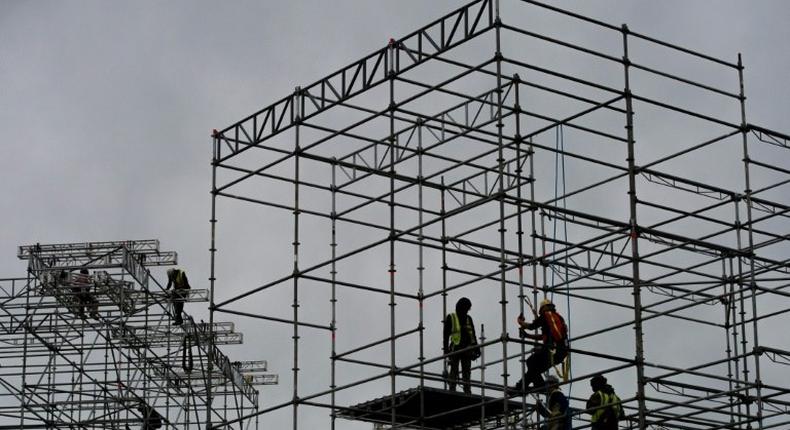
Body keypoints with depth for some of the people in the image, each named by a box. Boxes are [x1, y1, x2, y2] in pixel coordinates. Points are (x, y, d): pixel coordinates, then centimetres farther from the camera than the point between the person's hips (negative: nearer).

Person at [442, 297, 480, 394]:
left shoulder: (468, 319, 17)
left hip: (467, 349, 4)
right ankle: (452, 390, -9)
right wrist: (446, 348, -8)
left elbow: (473, 335, 18)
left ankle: (467, 391, 2)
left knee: (467, 371, 2)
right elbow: (446, 335, 0)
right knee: (454, 370, -8)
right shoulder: (451, 318, 3)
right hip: (455, 349, -4)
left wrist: (476, 348, 10)